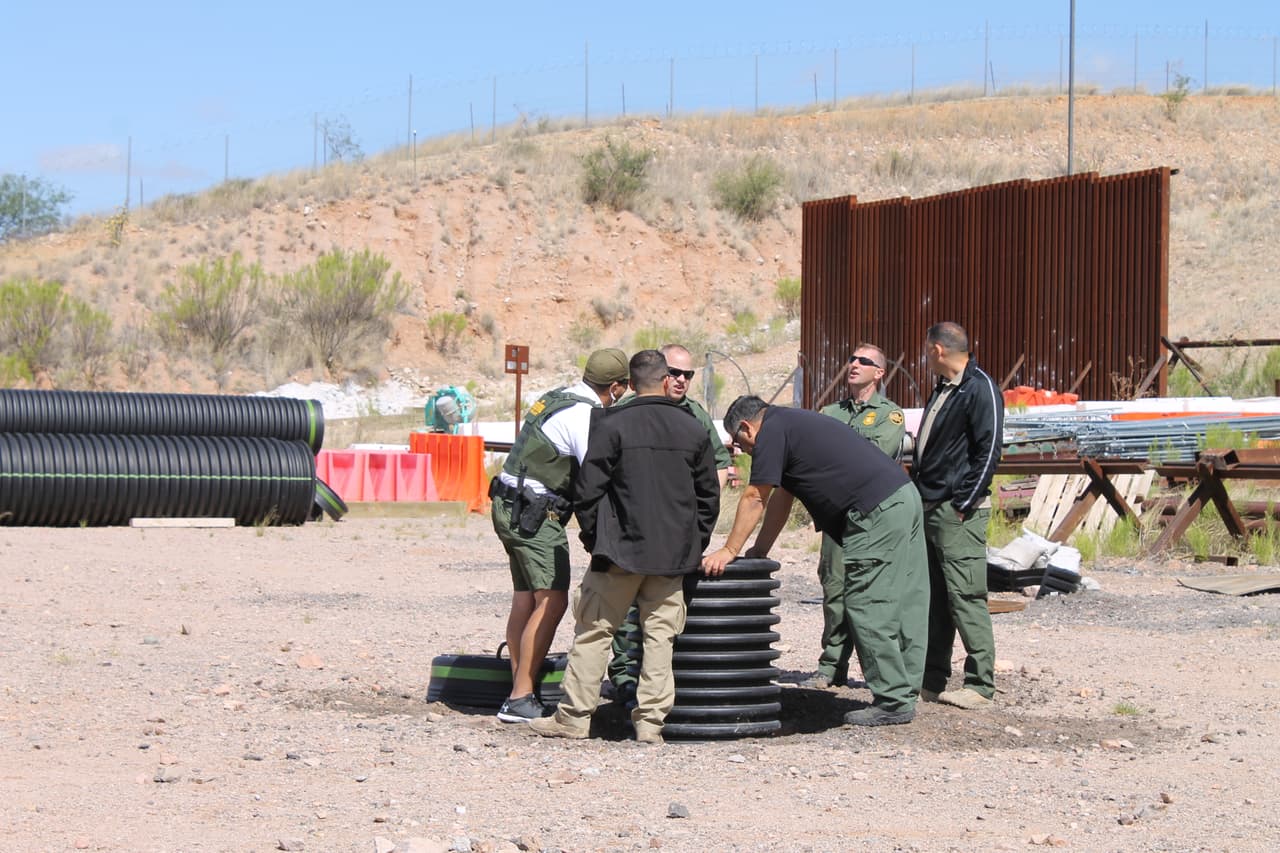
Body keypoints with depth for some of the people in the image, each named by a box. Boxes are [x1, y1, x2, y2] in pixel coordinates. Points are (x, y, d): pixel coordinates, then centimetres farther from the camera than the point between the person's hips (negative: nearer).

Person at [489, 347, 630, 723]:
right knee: (551, 602, -12)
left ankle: (518, 690, 10)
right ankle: (520, 699, -15)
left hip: (510, 507, 10)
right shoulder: (582, 416, -15)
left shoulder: (555, 399, 14)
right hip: (535, 514, -10)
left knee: (526, 599, 10)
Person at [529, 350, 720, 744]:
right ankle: (650, 721, 4)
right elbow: (708, 496, 11)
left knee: (594, 630, 5)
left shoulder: (612, 426, -7)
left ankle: (574, 715, 6)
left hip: (621, 549, -3)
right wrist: (694, 547, 19)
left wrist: (593, 539, 4)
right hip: (673, 555, 3)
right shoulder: (693, 430, 5)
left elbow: (588, 489, -8)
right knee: (660, 634, 7)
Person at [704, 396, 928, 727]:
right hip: (904, 496, 10)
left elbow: (754, 499, -2)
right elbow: (781, 498, 29)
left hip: (878, 512, -10)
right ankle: (903, 694, 15)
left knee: (868, 608, -5)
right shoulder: (792, 424, 26)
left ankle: (892, 702, -3)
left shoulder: (772, 432, -4)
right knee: (904, 605, 10)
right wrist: (759, 551, 29)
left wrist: (729, 551, 5)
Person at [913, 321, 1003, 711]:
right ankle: (932, 679, 18)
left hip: (959, 512, -10)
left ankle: (981, 684, -6)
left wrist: (963, 503, -17)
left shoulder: (980, 389, -11)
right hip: (929, 510, 10)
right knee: (932, 597, 12)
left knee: (965, 596, -9)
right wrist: (916, 495, 16)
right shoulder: (942, 390, 19)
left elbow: (988, 451, -16)